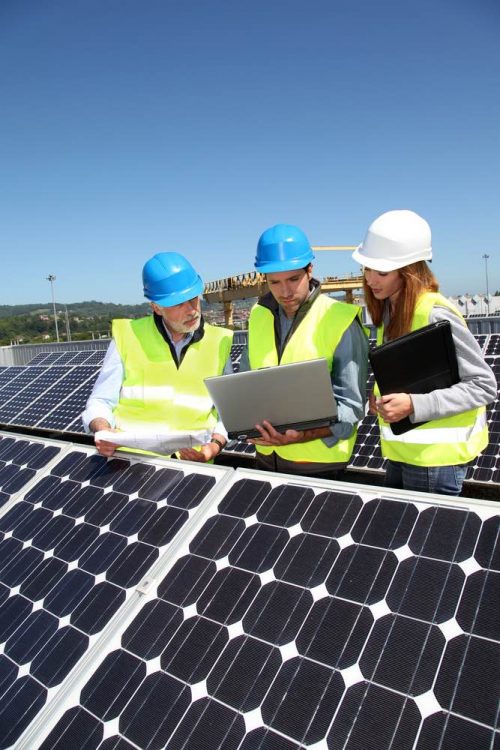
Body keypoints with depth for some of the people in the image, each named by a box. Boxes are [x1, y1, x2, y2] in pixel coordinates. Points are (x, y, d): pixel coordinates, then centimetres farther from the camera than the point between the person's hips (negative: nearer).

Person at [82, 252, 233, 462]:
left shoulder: (218, 343, 9)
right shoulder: (128, 337, 5)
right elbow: (101, 402, 9)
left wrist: (216, 445, -8)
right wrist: (103, 432, -12)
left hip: (190, 465, 1)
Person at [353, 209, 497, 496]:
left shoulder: (435, 315, -21)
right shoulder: (389, 309, 4)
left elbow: (484, 385, -18)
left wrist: (413, 405, -26)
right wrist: (381, 393, -3)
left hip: (435, 455, -8)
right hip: (403, 450, 8)